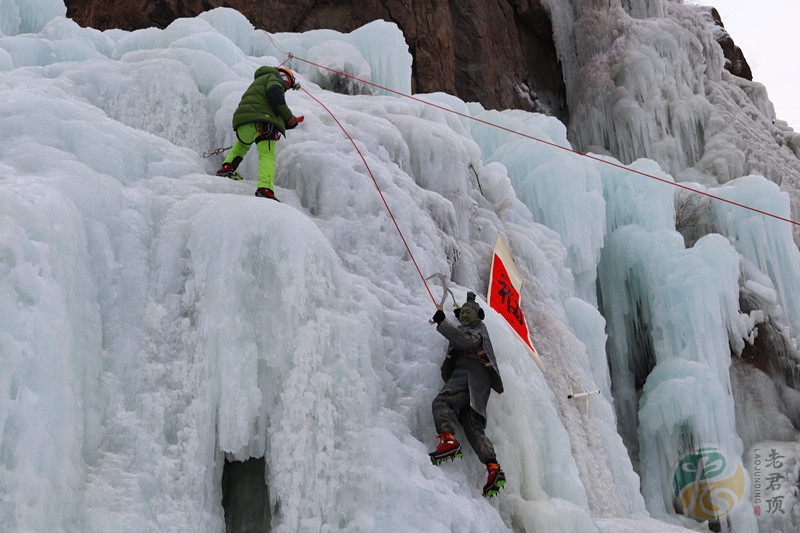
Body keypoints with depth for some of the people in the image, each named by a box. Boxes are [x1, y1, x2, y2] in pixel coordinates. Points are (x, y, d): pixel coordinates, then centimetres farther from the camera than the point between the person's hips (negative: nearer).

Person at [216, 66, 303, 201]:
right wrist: (288, 115, -6)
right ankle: (265, 189, -33)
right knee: (267, 155, -16)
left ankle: (227, 167, 24)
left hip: (241, 121, 8)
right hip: (261, 121, -8)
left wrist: (289, 123, 23)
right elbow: (274, 92, -10)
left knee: (243, 141, 37)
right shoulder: (274, 77, 16)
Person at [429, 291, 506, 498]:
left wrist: (442, 323, -9)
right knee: (473, 427, -6)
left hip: (472, 372, -8)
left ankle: (448, 439, -52)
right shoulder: (465, 330, 37)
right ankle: (493, 469, -20)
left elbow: (467, 341, -9)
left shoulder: (479, 329, 12)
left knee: (442, 401, -30)